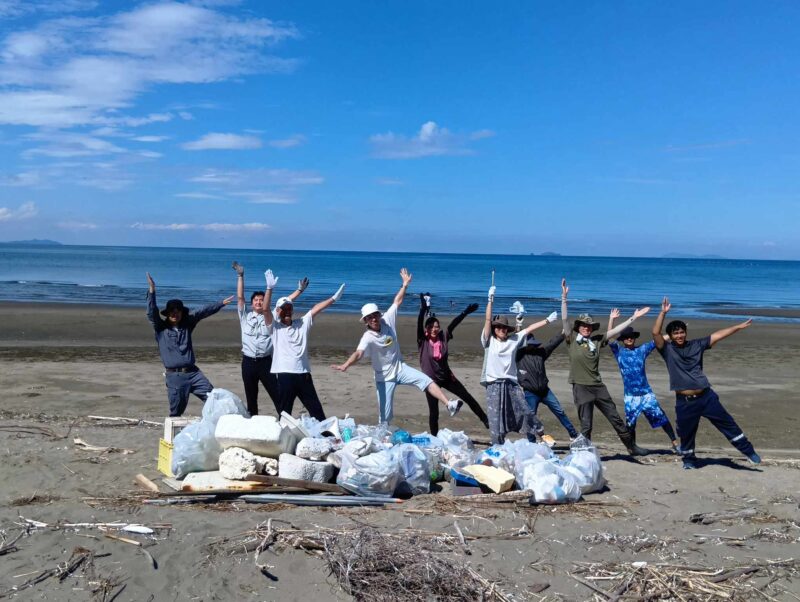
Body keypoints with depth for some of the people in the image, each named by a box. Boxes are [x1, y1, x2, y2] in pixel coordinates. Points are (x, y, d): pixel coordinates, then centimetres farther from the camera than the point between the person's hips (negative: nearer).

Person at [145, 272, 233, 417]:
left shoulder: (187, 324, 11)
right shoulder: (161, 328, 2)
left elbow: (203, 312, 12)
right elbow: (151, 313, -11)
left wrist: (221, 303, 12)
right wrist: (152, 291, -20)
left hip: (193, 372, 3)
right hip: (174, 376, -3)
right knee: (176, 410, 3)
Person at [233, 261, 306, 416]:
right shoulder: (245, 317, 8)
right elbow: (239, 298, 2)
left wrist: (300, 290, -4)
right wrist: (240, 276, -5)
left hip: (265, 362, -1)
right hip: (248, 362, 1)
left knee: (276, 394, -2)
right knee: (251, 396, 11)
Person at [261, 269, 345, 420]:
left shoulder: (302, 324, 13)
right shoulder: (274, 327, 4)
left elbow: (316, 309, 8)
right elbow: (265, 309, -10)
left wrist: (334, 298, -1)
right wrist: (270, 288, -20)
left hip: (303, 374, 3)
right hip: (284, 375, -3)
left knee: (316, 410, 9)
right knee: (284, 413, 6)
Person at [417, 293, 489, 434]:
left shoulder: (443, 337, -5)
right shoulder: (423, 341, -14)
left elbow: (454, 323, -8)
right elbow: (419, 323, -28)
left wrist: (466, 312, -14)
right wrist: (423, 309, -40)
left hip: (446, 377, 3)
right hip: (431, 380, -3)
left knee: (468, 398, 12)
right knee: (433, 412, 5)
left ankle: (485, 420, 30)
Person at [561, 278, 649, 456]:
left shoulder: (596, 340, 6)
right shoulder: (572, 339, -4)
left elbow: (616, 331, 9)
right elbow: (565, 319, -13)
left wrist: (634, 318, 8)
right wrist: (564, 297, -21)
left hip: (598, 386, 4)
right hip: (581, 388, -4)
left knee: (616, 419, 11)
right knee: (586, 426, 1)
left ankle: (632, 447, 25)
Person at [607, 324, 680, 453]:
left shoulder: (642, 349, 7)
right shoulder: (619, 351, 3)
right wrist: (611, 318, -15)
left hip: (646, 393, 1)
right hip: (630, 396, -1)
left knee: (662, 418, 0)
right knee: (630, 424, 6)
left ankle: (674, 443, 9)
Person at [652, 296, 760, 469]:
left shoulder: (696, 344, 5)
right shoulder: (667, 349, -4)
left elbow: (718, 335, 7)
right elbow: (655, 333, -18)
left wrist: (739, 327, 8)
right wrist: (663, 313, -26)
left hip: (706, 396, 2)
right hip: (684, 402, -2)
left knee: (728, 423, 10)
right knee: (686, 433, 10)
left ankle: (749, 451, 24)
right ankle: (689, 459, 34)